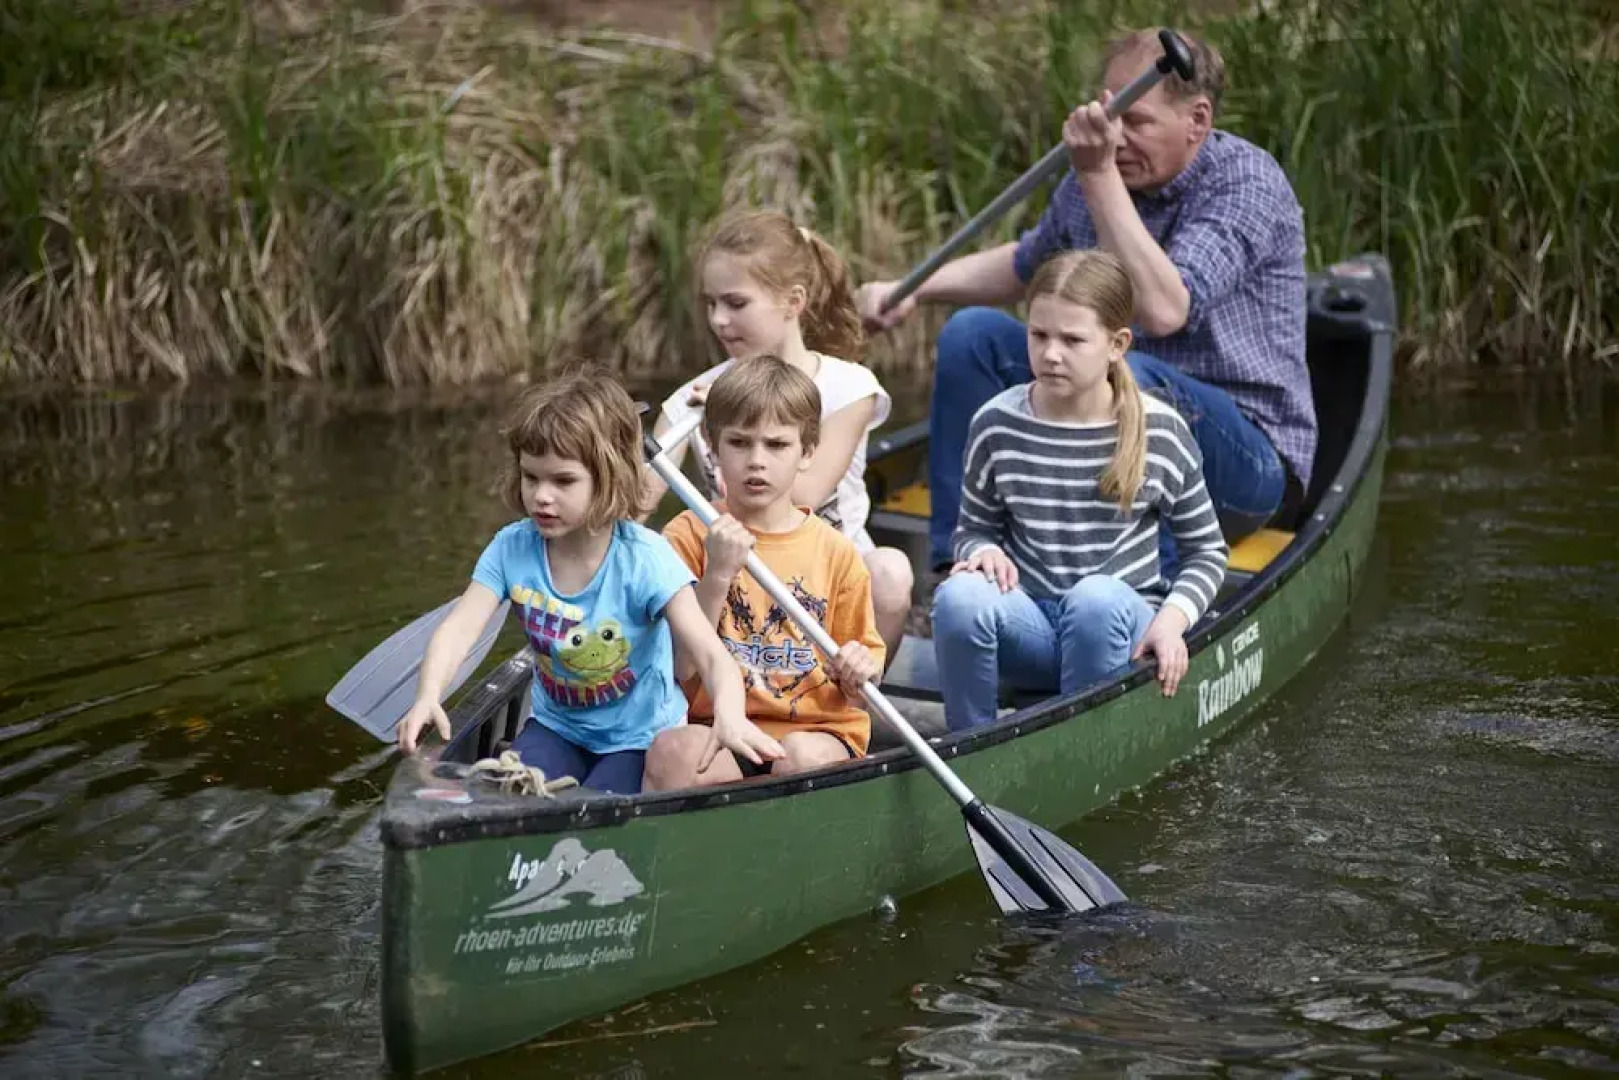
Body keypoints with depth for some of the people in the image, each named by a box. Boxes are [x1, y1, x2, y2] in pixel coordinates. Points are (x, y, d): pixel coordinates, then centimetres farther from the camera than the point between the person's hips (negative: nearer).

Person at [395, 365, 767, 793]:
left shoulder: (644, 560, -22)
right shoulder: (512, 549, -10)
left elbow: (712, 657, -31)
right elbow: (458, 628, -20)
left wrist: (729, 715, -54)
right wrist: (428, 696, -42)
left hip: (640, 738, -3)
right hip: (556, 726, 3)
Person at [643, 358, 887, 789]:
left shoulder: (836, 552, 6)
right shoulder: (689, 537, 3)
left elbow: (864, 657, 13)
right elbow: (678, 661, -4)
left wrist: (858, 675, -11)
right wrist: (717, 576, -14)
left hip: (817, 731, 1)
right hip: (719, 730, -1)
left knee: (803, 757, -34)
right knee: (671, 750, -34)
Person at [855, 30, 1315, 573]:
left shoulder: (1248, 182, -17)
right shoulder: (1092, 179, 3)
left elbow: (1162, 310, -33)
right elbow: (1023, 263, 25)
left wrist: (1099, 176, -31)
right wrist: (913, 290, 11)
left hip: (1248, 455, -7)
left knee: (1127, 376, -36)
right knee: (973, 334, -2)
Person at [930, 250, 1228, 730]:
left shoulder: (1161, 432, -3)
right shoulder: (997, 424, 0)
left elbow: (1206, 550, 8)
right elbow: (973, 527, 14)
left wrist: (1172, 618, -11)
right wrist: (983, 550, -11)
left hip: (1120, 630, -1)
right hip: (1030, 626, 1)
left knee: (1096, 597, -37)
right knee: (959, 596, -31)